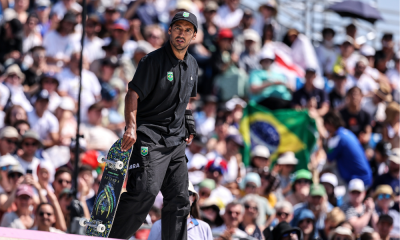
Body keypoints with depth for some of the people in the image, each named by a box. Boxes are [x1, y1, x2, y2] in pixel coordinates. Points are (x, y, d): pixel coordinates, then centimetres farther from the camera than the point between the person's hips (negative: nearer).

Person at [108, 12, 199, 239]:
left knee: (179, 198, 5)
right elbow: (133, 93, -15)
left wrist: (189, 123, 18)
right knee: (146, 189, -23)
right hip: (150, 136, -7)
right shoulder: (154, 60, -9)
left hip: (176, 139, 7)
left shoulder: (191, 64, 14)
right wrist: (131, 127, -27)